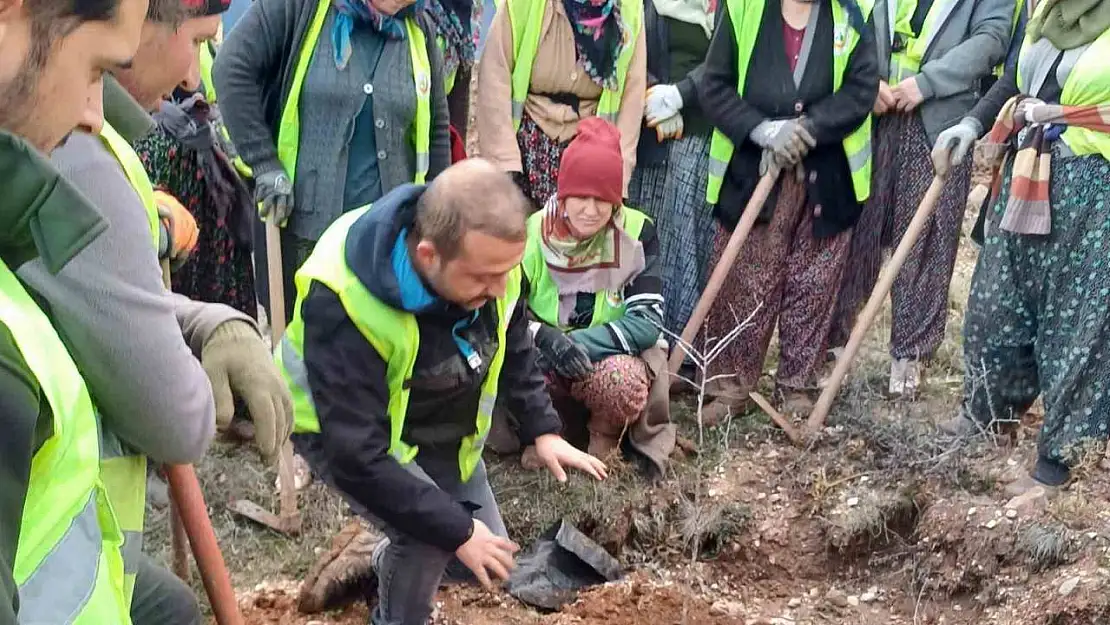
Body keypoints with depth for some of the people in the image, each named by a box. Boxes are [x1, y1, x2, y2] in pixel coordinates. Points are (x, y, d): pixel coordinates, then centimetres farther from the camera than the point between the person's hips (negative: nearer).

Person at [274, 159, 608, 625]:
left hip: (442, 430, 6)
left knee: (489, 555, 10)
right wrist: (456, 530, -33)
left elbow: (513, 350, 2)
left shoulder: (486, 257, -22)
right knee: (431, 538, -27)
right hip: (346, 434, -6)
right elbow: (357, 456, -38)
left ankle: (393, 562, 39)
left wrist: (543, 430, -7)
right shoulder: (343, 305, -41)